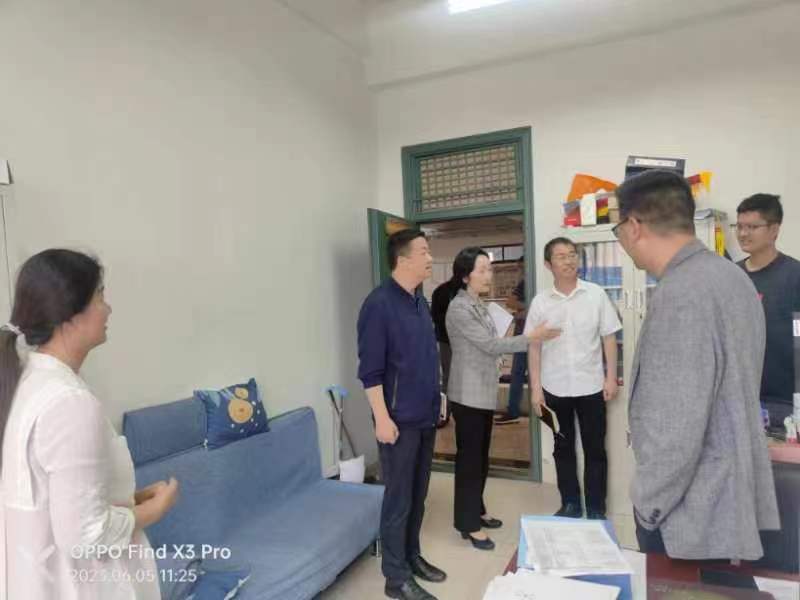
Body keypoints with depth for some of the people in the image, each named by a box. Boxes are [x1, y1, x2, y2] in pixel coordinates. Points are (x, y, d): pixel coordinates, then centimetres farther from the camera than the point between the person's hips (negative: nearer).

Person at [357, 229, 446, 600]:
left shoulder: (420, 301, 9)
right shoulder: (379, 303, -16)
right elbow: (370, 369, -18)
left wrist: (436, 398, 16)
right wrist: (382, 417, -19)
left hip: (426, 415, 8)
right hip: (400, 419, -8)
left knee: (418, 494, 19)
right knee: (398, 498, 4)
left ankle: (412, 556, 36)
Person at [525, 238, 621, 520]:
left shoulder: (596, 294, -4)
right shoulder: (540, 302, -2)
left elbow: (609, 337, 0)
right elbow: (534, 347, 1)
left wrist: (611, 377, -5)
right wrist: (535, 388, -1)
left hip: (591, 386, -1)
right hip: (555, 388, 1)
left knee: (595, 449, 9)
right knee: (563, 448, 13)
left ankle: (596, 509, 23)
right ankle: (570, 504, 28)